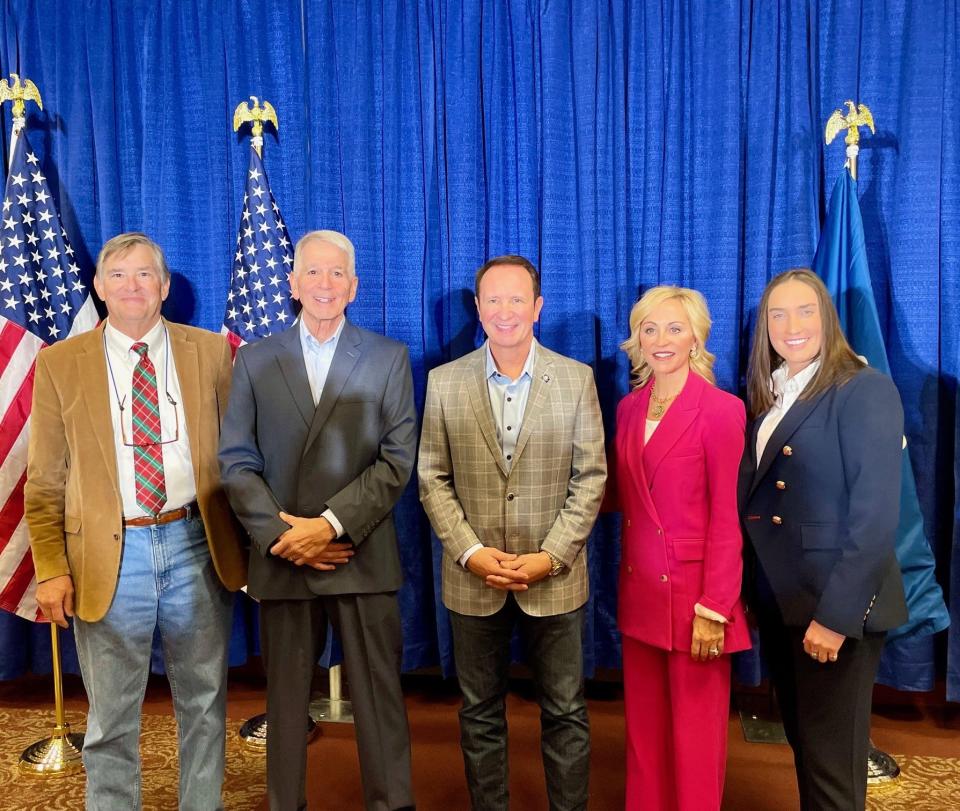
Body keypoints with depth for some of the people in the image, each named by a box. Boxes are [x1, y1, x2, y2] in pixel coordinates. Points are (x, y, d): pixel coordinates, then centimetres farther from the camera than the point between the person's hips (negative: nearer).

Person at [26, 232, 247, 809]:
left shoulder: (211, 351, 3)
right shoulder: (60, 363, 2)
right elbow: (45, 481, 2)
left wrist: (246, 538, 2)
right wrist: (52, 569, -5)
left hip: (196, 544, 1)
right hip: (112, 554, -1)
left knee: (205, 703, 16)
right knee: (112, 717, 12)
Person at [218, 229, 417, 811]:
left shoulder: (389, 358, 4)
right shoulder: (255, 360, 8)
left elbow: (397, 461, -4)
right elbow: (237, 460, 3)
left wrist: (331, 523, -13)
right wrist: (279, 534, -9)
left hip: (362, 556, -1)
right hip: (282, 559, 2)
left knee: (379, 697, 5)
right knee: (285, 698, 12)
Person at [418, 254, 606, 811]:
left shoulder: (577, 378, -2)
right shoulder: (445, 382, 0)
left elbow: (591, 476, -3)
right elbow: (434, 479, 0)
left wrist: (551, 556, -12)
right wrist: (471, 552, -11)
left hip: (555, 576, -1)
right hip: (472, 577, 1)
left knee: (566, 712, 11)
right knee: (481, 713, 15)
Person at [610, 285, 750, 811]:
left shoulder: (721, 409, -11)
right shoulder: (629, 407, 7)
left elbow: (727, 518, -12)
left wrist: (713, 609, -15)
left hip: (693, 589, -5)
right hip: (639, 588, 6)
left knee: (695, 729, 8)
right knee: (643, 723, 15)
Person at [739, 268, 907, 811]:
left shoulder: (865, 390, -12)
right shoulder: (769, 394, 10)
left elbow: (876, 515, -17)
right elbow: (754, 494, 8)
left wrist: (835, 614, -19)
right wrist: (751, 588, 2)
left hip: (836, 604, -7)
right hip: (779, 597, 7)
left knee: (832, 762, 5)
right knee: (803, 743, 20)